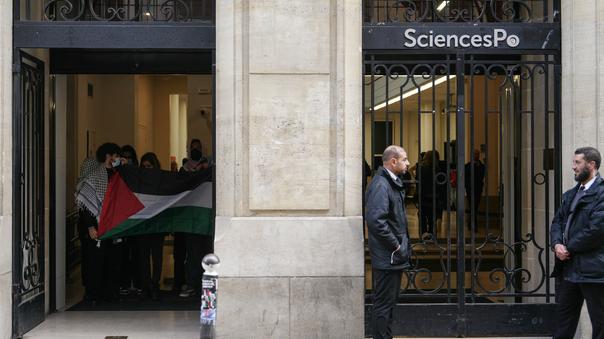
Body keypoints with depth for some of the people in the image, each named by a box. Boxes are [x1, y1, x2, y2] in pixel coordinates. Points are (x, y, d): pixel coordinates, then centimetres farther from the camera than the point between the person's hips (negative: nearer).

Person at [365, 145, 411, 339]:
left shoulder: (392, 183, 15)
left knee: (389, 302, 17)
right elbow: (376, 221, -27)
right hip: (387, 257, -10)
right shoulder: (380, 185, -18)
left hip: (394, 257, 10)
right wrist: (396, 246, -19)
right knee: (384, 304, -4)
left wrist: (403, 246, 14)